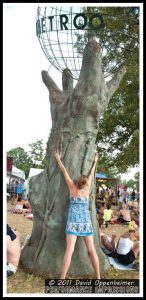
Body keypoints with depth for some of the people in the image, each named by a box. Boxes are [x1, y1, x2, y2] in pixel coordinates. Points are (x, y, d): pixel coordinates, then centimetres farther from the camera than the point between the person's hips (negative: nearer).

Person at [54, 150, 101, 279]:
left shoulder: (73, 186, -1)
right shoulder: (86, 187, 4)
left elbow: (64, 171, 7)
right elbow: (91, 173, 19)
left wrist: (58, 159, 19)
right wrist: (95, 162, 34)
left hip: (74, 222, -2)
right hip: (86, 222, 2)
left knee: (69, 250, -11)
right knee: (92, 250, 3)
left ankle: (62, 279, -16)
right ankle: (98, 277, 5)